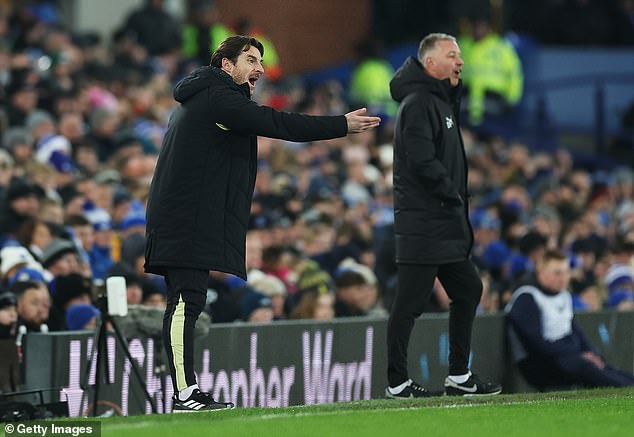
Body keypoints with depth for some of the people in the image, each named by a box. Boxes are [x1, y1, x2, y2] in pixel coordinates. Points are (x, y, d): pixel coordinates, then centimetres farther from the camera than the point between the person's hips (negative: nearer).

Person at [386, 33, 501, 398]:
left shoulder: (442, 101, 19)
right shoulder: (418, 103, -13)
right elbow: (422, 161, -23)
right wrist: (452, 194, -13)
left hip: (446, 224, 11)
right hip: (422, 223, -11)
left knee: (468, 289, 14)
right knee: (411, 301, -6)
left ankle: (460, 376, 20)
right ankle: (397, 382, -2)